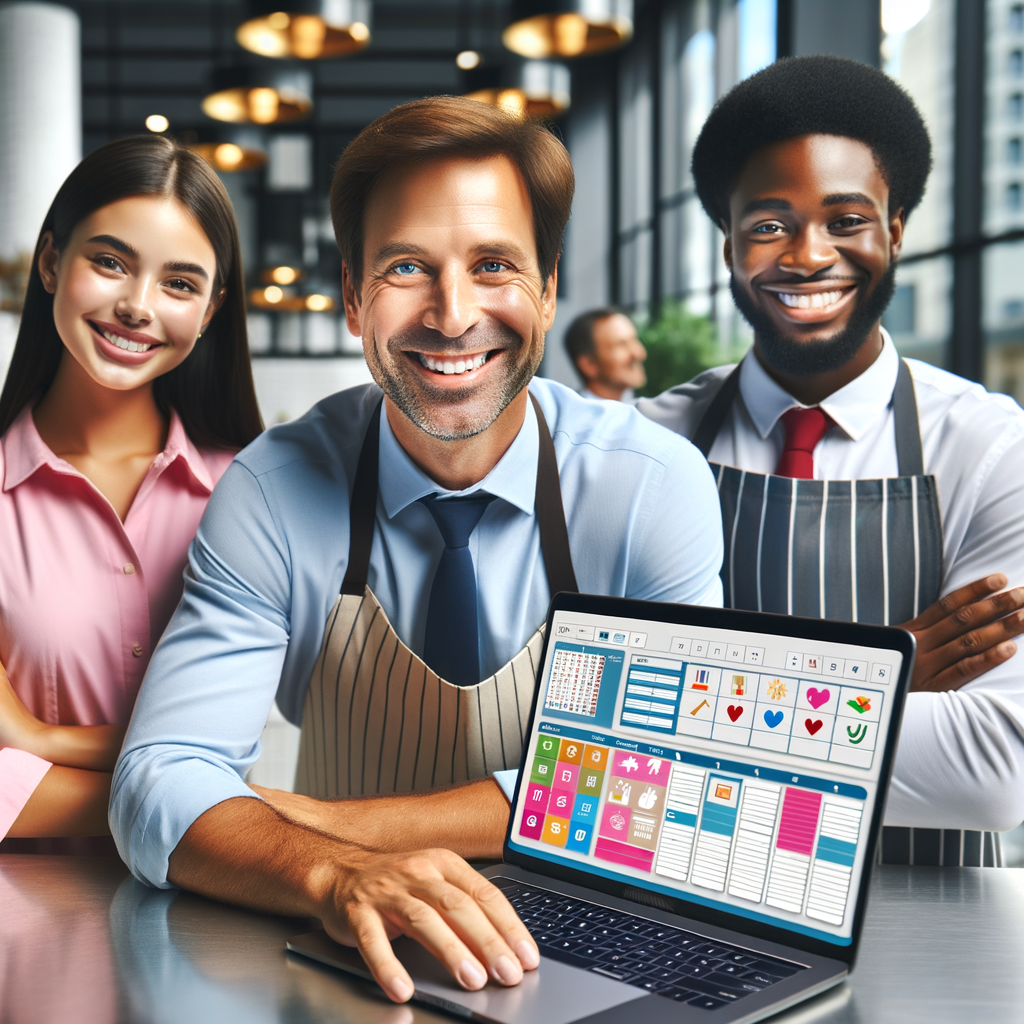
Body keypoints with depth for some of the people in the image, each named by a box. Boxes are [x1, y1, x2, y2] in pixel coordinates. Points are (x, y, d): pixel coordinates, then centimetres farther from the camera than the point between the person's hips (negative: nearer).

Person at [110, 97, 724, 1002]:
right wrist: (336, 874, -36)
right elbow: (160, 784, -16)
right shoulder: (274, 494, -8)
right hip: (349, 965, 1)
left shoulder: (657, 485, -9)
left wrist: (350, 822, -19)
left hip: (586, 962, 0)